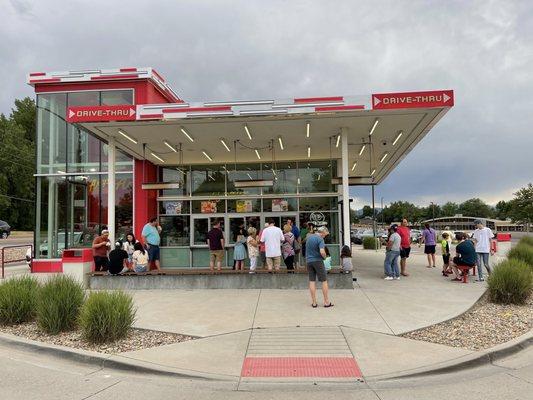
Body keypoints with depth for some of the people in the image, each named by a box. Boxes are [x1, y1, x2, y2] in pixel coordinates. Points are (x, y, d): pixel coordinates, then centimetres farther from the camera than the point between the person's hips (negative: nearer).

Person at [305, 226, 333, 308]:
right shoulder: (320, 239, -14)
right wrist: (324, 256, -6)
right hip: (318, 261, -6)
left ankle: (314, 302, 8)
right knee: (324, 281, 3)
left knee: (312, 281, 6)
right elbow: (322, 252, -25)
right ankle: (326, 302, 5)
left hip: (308, 261, 6)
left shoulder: (309, 237, 9)